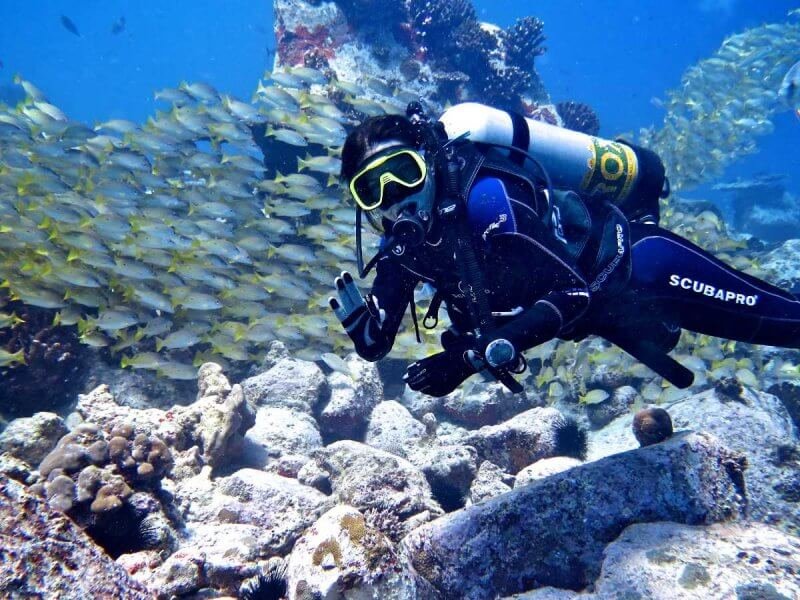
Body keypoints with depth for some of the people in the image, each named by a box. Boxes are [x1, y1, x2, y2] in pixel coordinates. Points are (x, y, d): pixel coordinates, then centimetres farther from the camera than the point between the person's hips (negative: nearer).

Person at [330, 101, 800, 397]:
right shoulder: (402, 246, -11)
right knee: (657, 339, 36)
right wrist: (348, 300, -27)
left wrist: (471, 357, -42)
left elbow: (573, 294, -36)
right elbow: (374, 345, -6)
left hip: (636, 262, -7)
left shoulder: (482, 196, -34)